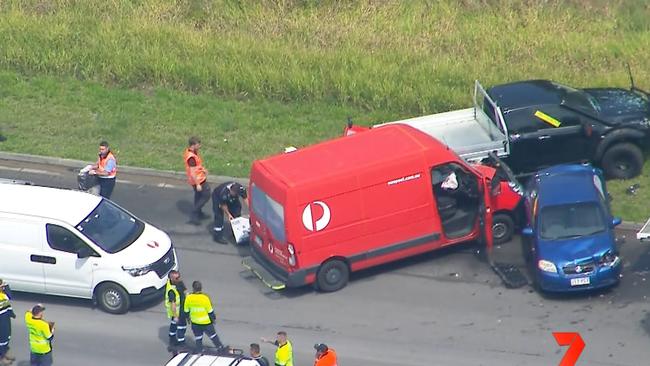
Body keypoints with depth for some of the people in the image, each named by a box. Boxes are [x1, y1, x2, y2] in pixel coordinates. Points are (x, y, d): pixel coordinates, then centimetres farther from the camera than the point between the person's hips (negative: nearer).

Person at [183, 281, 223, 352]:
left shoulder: (188, 298, -14)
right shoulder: (205, 298, -22)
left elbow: (186, 311, -1)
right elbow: (210, 311, -12)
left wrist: (188, 318, 18)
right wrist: (213, 319, 6)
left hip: (195, 323, 2)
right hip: (206, 322, -2)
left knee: (198, 338, 18)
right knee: (213, 336, 17)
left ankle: (199, 351, 25)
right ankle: (220, 347, 32)